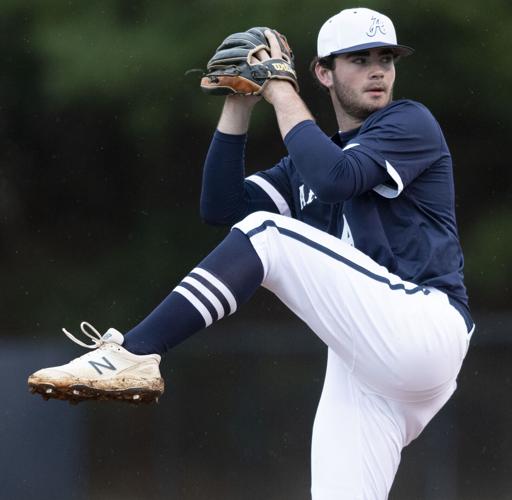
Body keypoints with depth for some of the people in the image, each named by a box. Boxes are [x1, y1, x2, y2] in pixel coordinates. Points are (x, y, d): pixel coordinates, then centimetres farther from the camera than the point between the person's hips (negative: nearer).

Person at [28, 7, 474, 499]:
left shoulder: (410, 123, 4)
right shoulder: (305, 165, 25)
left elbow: (337, 178, -15)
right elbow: (222, 206, 15)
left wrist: (282, 92, -5)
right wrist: (238, 104, 9)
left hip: (422, 325, -7)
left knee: (265, 232, -17)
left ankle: (132, 355, -27)